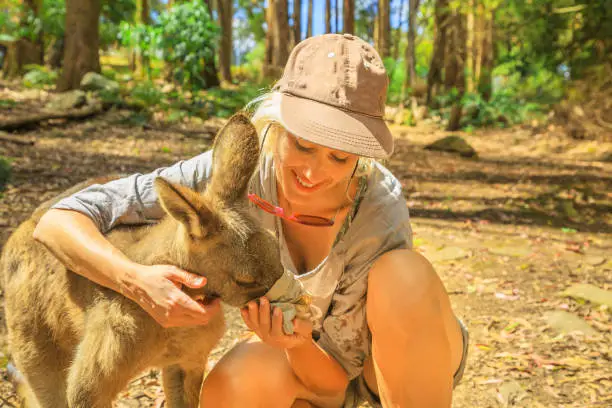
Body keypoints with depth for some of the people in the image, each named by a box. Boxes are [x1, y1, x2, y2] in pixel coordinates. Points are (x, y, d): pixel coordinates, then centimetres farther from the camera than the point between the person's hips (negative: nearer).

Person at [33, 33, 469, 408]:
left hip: (414, 353, -2)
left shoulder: (383, 216, -34)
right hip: (321, 355, 2)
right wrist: (138, 281, -46)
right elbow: (59, 221, -27)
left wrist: (296, 345, -46)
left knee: (403, 274, -37)